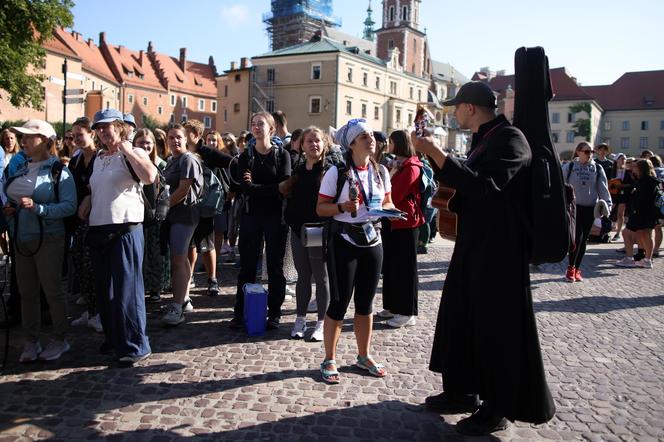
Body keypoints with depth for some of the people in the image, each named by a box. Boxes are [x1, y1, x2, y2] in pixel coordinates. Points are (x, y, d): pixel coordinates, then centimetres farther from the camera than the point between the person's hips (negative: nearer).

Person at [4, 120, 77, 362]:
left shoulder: (58, 171, -9)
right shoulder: (20, 169, 10)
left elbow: (69, 205, -17)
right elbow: (10, 199, 22)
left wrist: (37, 208, -25)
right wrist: (8, 210, 1)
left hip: (48, 240, -6)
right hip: (21, 240, 6)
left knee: (52, 289, 2)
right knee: (27, 292, 11)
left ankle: (59, 340, 17)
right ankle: (31, 341, 23)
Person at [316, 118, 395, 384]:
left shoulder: (381, 172, 5)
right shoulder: (337, 172, -9)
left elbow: (388, 203, 16)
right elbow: (321, 208, -7)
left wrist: (386, 210, -6)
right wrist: (342, 207, -25)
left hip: (372, 242, 5)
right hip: (344, 242, -5)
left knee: (365, 303, 14)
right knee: (339, 303, 0)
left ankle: (364, 356, 30)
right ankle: (329, 360, 16)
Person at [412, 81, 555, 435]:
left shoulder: (509, 139, -15)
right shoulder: (484, 140, 13)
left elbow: (482, 185, -28)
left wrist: (434, 152, -28)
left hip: (498, 251, -9)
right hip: (475, 247, 9)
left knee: (495, 326, 1)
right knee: (462, 318, 15)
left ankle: (497, 408, 18)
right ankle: (465, 391, 30)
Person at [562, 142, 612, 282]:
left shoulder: (597, 169, 6)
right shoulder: (569, 167, -2)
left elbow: (603, 188, 6)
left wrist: (607, 204, -5)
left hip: (590, 208, 3)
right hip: (574, 207, -3)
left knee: (583, 240, 8)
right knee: (577, 237, -13)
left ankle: (577, 269, 20)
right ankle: (571, 268, 3)